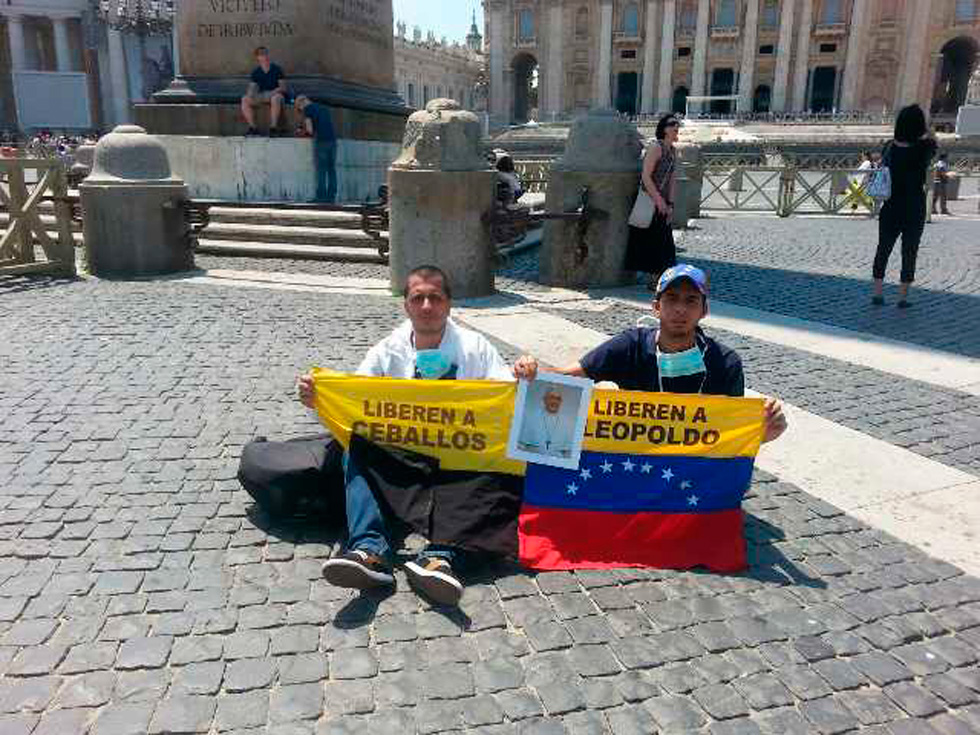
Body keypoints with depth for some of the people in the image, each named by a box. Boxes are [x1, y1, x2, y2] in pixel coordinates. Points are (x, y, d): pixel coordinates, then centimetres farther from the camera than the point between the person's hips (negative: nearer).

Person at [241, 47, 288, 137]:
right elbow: (252, 87, 5)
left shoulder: (277, 69, -3)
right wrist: (250, 95, -18)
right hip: (261, 97, 4)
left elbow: (283, 87, -6)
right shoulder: (256, 72, 7)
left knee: (276, 98, -40)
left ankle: (273, 128, -36)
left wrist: (272, 92, -24)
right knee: (245, 100, -19)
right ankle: (252, 128, -19)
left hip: (276, 94, -4)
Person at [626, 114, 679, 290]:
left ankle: (658, 278, 18)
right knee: (650, 239, -5)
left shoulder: (672, 150, 13)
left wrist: (670, 204, 6)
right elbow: (645, 176, -19)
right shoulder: (655, 147, -13)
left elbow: (672, 180, 14)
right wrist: (658, 200, -20)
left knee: (664, 241, 10)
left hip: (662, 203, 9)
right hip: (648, 201, -9)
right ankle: (652, 279, 2)